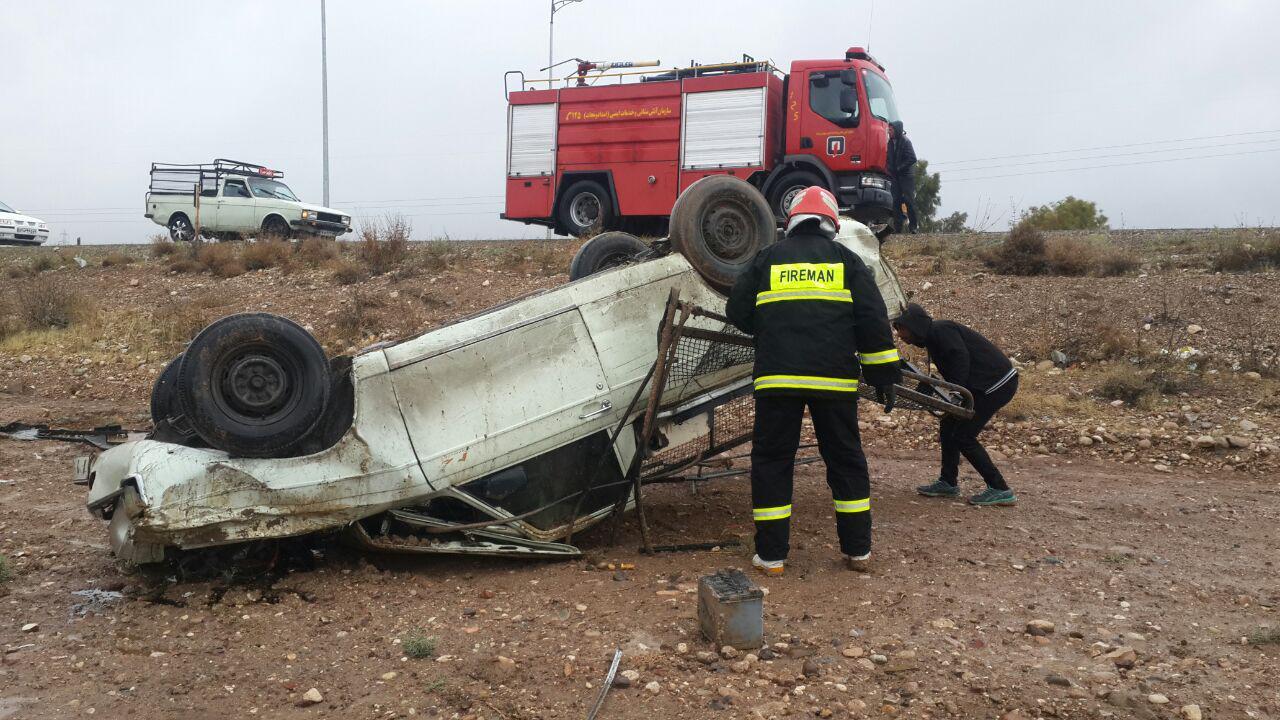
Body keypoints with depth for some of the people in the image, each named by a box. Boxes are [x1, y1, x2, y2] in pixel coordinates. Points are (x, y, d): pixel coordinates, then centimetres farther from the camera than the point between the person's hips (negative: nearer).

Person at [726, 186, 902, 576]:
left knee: (772, 460, 7)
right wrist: (883, 373, 8)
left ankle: (771, 554, 6)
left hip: (778, 376, -1)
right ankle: (858, 550, 18)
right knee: (845, 459, 14)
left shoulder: (768, 258, 8)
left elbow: (737, 312, 10)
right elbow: (874, 321, 4)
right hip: (835, 379, 1)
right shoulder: (846, 259, 9)